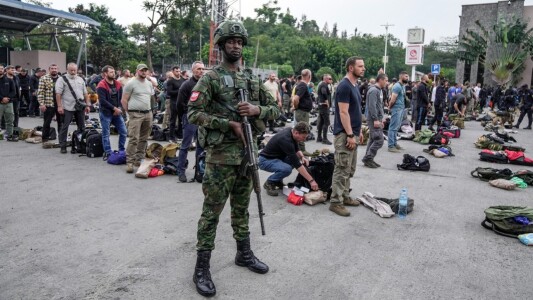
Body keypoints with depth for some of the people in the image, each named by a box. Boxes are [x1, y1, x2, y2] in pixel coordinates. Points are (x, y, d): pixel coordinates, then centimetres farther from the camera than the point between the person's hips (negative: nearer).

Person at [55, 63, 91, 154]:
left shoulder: (80, 79, 15)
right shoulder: (62, 79, -1)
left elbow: (85, 93, 16)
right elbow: (58, 94, -7)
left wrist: (87, 105, 8)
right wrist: (59, 106, -14)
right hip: (67, 108, -5)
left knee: (82, 127, 9)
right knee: (65, 127, 1)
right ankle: (63, 146, 8)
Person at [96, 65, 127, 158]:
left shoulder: (118, 84, 8)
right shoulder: (101, 86, -11)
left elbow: (121, 98, 8)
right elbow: (103, 101, -19)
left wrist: (119, 108, -8)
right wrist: (114, 108, -18)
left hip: (117, 112, 6)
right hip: (106, 113, -6)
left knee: (123, 132, 5)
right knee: (106, 134, 2)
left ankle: (122, 151, 19)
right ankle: (108, 153, 10)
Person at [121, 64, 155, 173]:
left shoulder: (149, 84, 15)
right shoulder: (131, 84, -5)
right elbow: (124, 100, -5)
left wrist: (148, 109, 16)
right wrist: (129, 112, -4)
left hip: (148, 114, 7)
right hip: (136, 114, -7)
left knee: (144, 139, 10)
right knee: (133, 139, -12)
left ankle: (139, 159, 20)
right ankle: (129, 162, -9)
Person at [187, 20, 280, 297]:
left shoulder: (253, 79, 12)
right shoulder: (211, 78, -5)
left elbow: (275, 109, 13)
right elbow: (193, 113, -13)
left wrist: (257, 110, -9)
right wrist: (229, 124, -18)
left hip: (247, 152, 6)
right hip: (220, 154, -5)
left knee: (242, 207, 18)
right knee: (212, 211, 0)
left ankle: (244, 253, 33)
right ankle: (201, 268, 11)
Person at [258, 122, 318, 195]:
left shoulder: (290, 132, -4)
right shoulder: (286, 139, -31)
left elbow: (296, 149, 12)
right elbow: (297, 164, -32)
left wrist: (302, 157, -10)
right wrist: (311, 180, -31)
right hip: (265, 160, -10)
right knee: (287, 169, -32)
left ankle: (277, 180, 10)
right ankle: (269, 183, -6)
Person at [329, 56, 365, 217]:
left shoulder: (355, 85, 14)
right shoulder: (344, 86, -16)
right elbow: (343, 113, -20)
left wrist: (358, 131, 19)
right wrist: (350, 135, -21)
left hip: (352, 133, 10)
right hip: (345, 134, -10)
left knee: (349, 170, 15)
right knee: (342, 170, -6)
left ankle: (345, 196, 26)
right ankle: (336, 202, 1)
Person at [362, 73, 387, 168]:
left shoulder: (379, 90, 17)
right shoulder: (373, 90, -15)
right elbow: (372, 106, -22)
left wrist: (381, 119, 22)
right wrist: (375, 119, -24)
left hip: (377, 119, 10)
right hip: (374, 120, -10)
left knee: (373, 140, 11)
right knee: (379, 140, -11)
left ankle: (368, 159, 16)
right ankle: (367, 158, -4)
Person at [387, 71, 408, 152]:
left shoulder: (403, 86, 14)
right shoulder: (397, 86, -16)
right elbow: (392, 100, -19)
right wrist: (390, 107, -4)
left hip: (401, 109, 9)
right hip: (396, 109, -9)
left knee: (397, 127, 15)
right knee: (393, 128, -6)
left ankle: (395, 143, 24)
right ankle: (391, 146, -3)